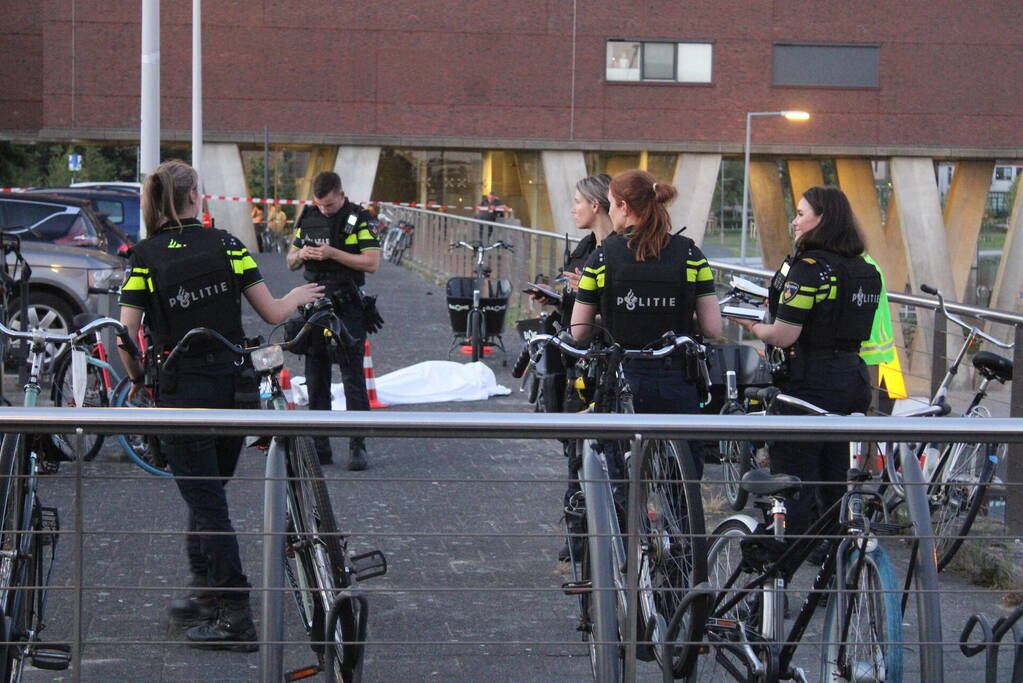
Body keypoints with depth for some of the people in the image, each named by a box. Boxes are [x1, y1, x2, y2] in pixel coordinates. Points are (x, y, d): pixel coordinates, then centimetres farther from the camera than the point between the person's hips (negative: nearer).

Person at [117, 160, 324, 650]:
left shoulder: (145, 256, -6)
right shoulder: (224, 245, 0)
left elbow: (127, 333, -12)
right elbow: (272, 313, 1)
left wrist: (137, 378, 4)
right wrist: (298, 297, 21)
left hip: (182, 392, -3)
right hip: (234, 385, 3)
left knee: (207, 504, 0)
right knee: (209, 494, 19)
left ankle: (236, 618, -1)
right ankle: (206, 595, 27)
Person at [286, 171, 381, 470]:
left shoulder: (361, 219, -5)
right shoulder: (307, 218, 10)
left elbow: (372, 263, -14)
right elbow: (291, 262, 15)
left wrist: (332, 253, -20)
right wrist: (301, 255, -8)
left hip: (347, 308, -5)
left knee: (353, 378, -5)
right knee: (316, 379, 6)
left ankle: (358, 446, 0)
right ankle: (319, 448, 12)